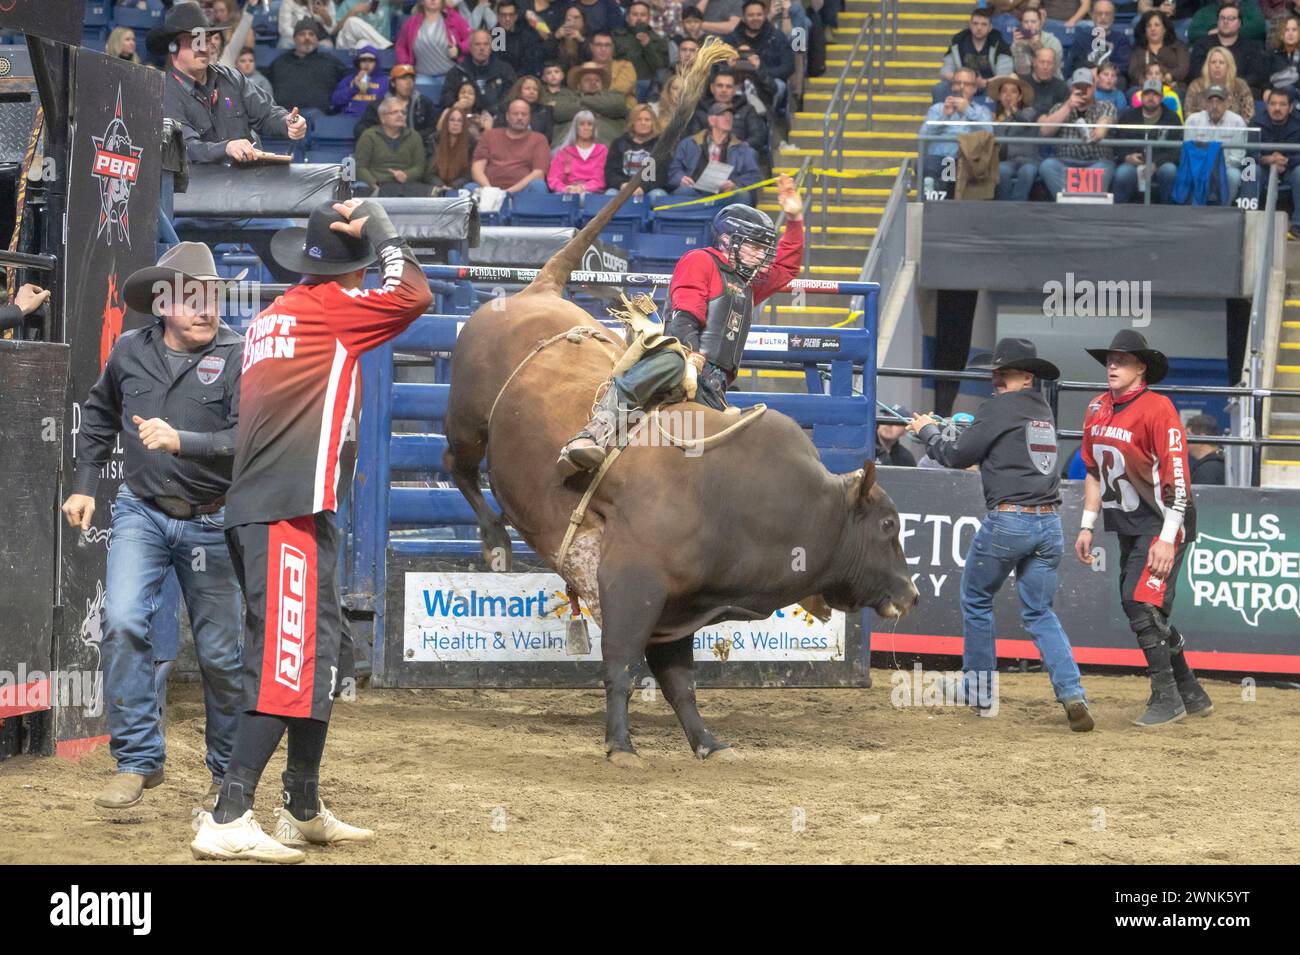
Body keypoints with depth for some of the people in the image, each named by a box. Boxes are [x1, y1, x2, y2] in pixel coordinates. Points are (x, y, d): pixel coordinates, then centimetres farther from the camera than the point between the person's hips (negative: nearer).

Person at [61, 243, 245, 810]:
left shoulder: (238, 357, -13)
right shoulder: (129, 351, -1)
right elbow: (100, 413, 18)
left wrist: (181, 442, -35)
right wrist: (84, 484, 14)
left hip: (209, 522, -2)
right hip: (141, 511, 2)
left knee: (219, 652, 5)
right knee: (123, 621, -17)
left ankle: (228, 771, 24)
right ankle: (138, 760, -6)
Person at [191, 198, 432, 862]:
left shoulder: (273, 315, 19)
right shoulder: (330, 306, -5)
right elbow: (414, 296, -5)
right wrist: (379, 229, 5)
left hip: (253, 513, 10)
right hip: (290, 515, -10)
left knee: (320, 657, 19)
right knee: (285, 662, -14)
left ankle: (304, 812, 27)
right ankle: (228, 820, -21)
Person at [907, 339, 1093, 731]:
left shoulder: (999, 408, -8)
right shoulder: (1043, 410, 15)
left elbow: (957, 455, -1)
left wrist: (927, 431, 17)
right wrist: (945, 429, 33)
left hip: (1008, 520, -6)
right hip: (1049, 523, 6)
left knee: (976, 601, 14)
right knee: (1040, 613, 8)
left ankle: (980, 692, 18)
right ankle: (1072, 693, -11)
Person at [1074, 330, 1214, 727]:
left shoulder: (1157, 408, -16)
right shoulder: (1097, 409, 7)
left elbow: (1177, 478, -19)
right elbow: (1094, 471, 18)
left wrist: (1167, 538, -23)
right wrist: (1087, 526, 14)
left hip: (1162, 520, -8)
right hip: (1127, 524, 8)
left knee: (1142, 601, -18)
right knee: (1136, 606, 11)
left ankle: (1166, 698, -10)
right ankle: (1191, 694, 23)